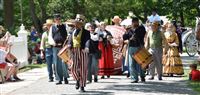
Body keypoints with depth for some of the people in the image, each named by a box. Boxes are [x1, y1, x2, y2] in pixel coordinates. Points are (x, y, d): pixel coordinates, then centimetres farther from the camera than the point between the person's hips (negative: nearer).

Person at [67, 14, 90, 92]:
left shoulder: (86, 32, -1)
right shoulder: (73, 32, 13)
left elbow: (87, 40, -17)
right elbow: (70, 41, 9)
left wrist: (86, 47, -36)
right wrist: (69, 45, -14)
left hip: (83, 52, -3)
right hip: (74, 52, 3)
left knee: (83, 69, 1)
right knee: (74, 68, -5)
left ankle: (82, 86, 11)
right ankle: (78, 80, 25)